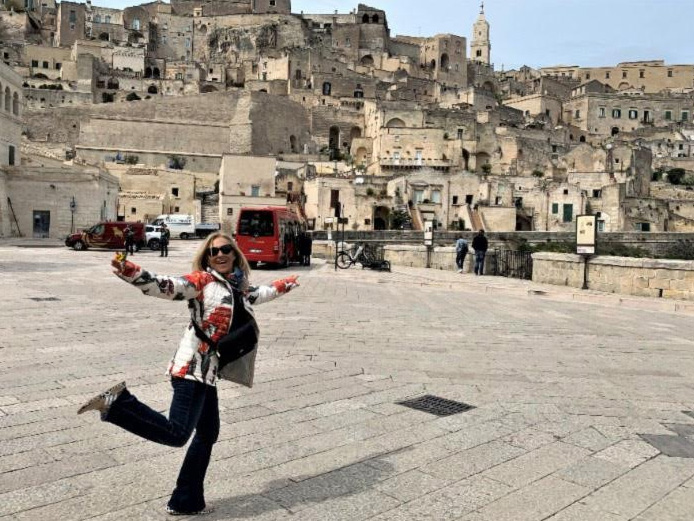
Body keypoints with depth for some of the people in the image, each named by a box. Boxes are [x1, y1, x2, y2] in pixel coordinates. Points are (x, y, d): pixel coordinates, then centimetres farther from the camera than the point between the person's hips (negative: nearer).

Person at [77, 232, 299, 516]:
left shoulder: (237, 287, 16)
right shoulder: (202, 280, -5)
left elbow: (256, 294, 38)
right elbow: (168, 286, -20)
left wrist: (283, 285, 52)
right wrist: (131, 272, -37)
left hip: (207, 371, 8)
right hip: (192, 368, -8)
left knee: (208, 434, 15)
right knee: (176, 433, -20)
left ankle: (186, 502, 26)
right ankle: (118, 402, -10)